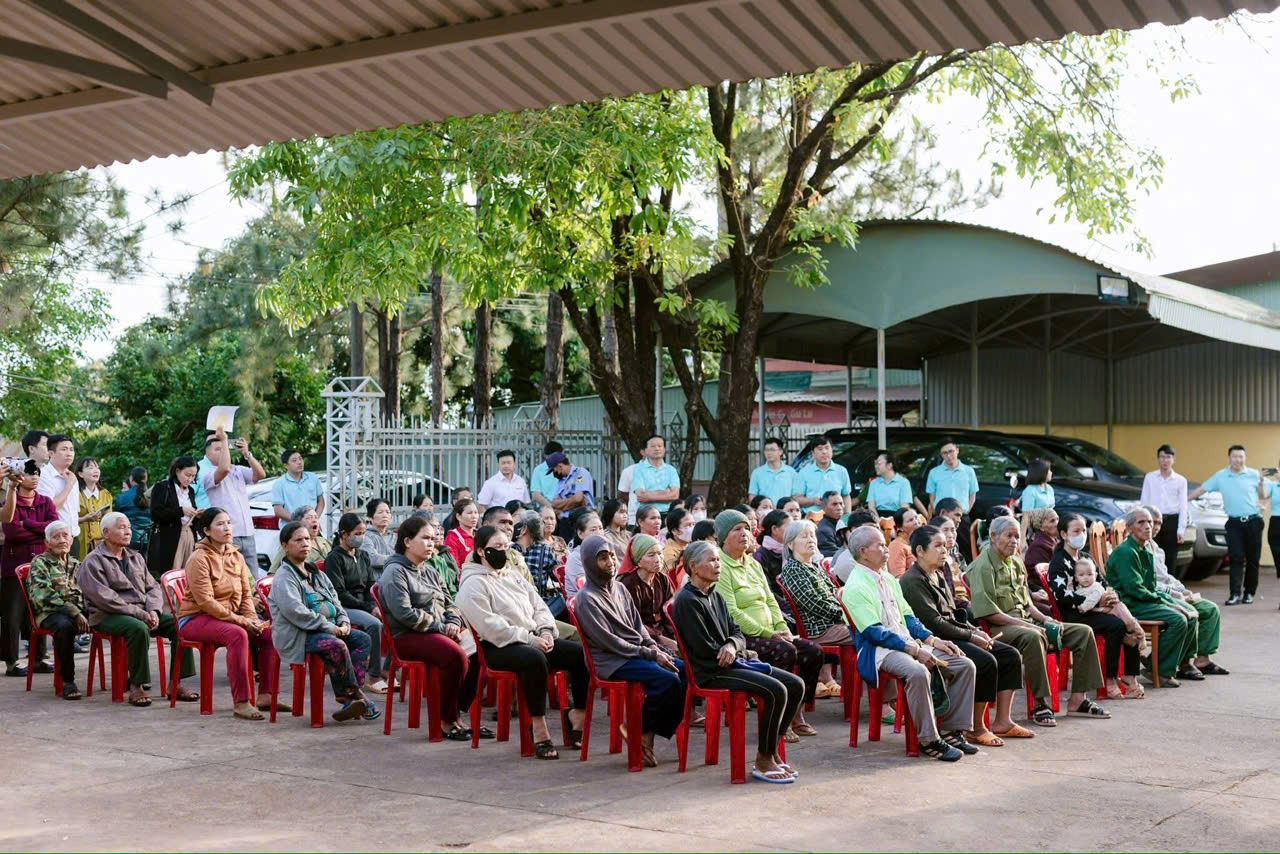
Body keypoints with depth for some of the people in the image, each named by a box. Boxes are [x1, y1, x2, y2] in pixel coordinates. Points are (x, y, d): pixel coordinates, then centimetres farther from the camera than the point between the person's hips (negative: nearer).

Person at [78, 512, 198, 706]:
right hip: (108, 616, -7)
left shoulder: (136, 558, 20)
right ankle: (136, 686, -26)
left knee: (179, 625, -16)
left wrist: (153, 611, -6)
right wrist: (140, 614, -19)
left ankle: (175, 683, -14)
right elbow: (105, 599, -15)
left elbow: (153, 587, 16)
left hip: (142, 612, 7)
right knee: (139, 628, -38)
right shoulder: (93, 562, -3)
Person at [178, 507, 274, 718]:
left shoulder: (236, 556, 11)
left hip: (230, 616, 7)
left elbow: (246, 594, 11)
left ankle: (265, 696, -10)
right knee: (237, 634, -35)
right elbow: (205, 601, -18)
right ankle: (241, 703, -35)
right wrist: (240, 620, -20)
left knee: (269, 632, -16)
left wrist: (252, 619, -8)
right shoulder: (200, 558, -12)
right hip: (196, 619, -7)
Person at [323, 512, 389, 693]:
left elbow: (372, 585, 14)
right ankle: (373, 677, -26)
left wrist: (374, 606, -7)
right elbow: (339, 593, -12)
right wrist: (367, 608, -16)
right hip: (344, 608, -6)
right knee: (374, 624, -32)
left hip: (363, 605, 6)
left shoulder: (363, 556, 16)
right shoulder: (334, 558, -5)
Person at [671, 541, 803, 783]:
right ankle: (763, 761, -15)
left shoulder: (716, 596, 18)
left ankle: (771, 750, 4)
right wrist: (743, 654, -3)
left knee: (796, 684, -4)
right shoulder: (687, 601, -11)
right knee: (776, 690, -26)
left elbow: (736, 632, 13)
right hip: (710, 672, -9)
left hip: (732, 663, 9)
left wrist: (733, 645, -12)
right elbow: (704, 648, -15)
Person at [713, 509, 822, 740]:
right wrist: (768, 634, -17)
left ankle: (796, 716, 1)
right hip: (741, 637, -9)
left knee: (814, 651, -7)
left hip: (767, 634, 9)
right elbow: (731, 612, -17)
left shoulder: (753, 564, 20)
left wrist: (782, 628, 1)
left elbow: (770, 600, 20)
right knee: (786, 651, -31)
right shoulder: (720, 567, -9)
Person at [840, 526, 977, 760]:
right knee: (918, 672, -38)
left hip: (909, 642, 9)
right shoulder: (855, 587, -10)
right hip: (879, 649, -9)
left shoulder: (888, 579, 18)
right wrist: (914, 649, -21)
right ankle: (929, 740, -26)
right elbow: (874, 632, -17)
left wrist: (932, 640, 4)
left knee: (965, 665, -3)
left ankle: (951, 731, 3)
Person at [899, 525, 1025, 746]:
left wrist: (976, 631, 5)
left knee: (1010, 655, 0)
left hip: (954, 635, 10)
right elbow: (934, 623, -18)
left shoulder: (939, 576, 20)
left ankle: (1003, 721, 1)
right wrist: (971, 636, -15)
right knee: (986, 661, -28)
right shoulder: (913, 581, -12)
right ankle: (976, 729, -17)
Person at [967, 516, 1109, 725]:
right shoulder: (982, 566, -8)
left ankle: (1078, 700, 0)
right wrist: (1022, 624, -21)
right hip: (999, 628, -9)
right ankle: (1040, 704, -33)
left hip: (1025, 622, 9)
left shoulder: (1016, 564, 21)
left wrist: (1045, 619, 6)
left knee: (1083, 632, 1)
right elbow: (985, 610, -19)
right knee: (1032, 637, -42)